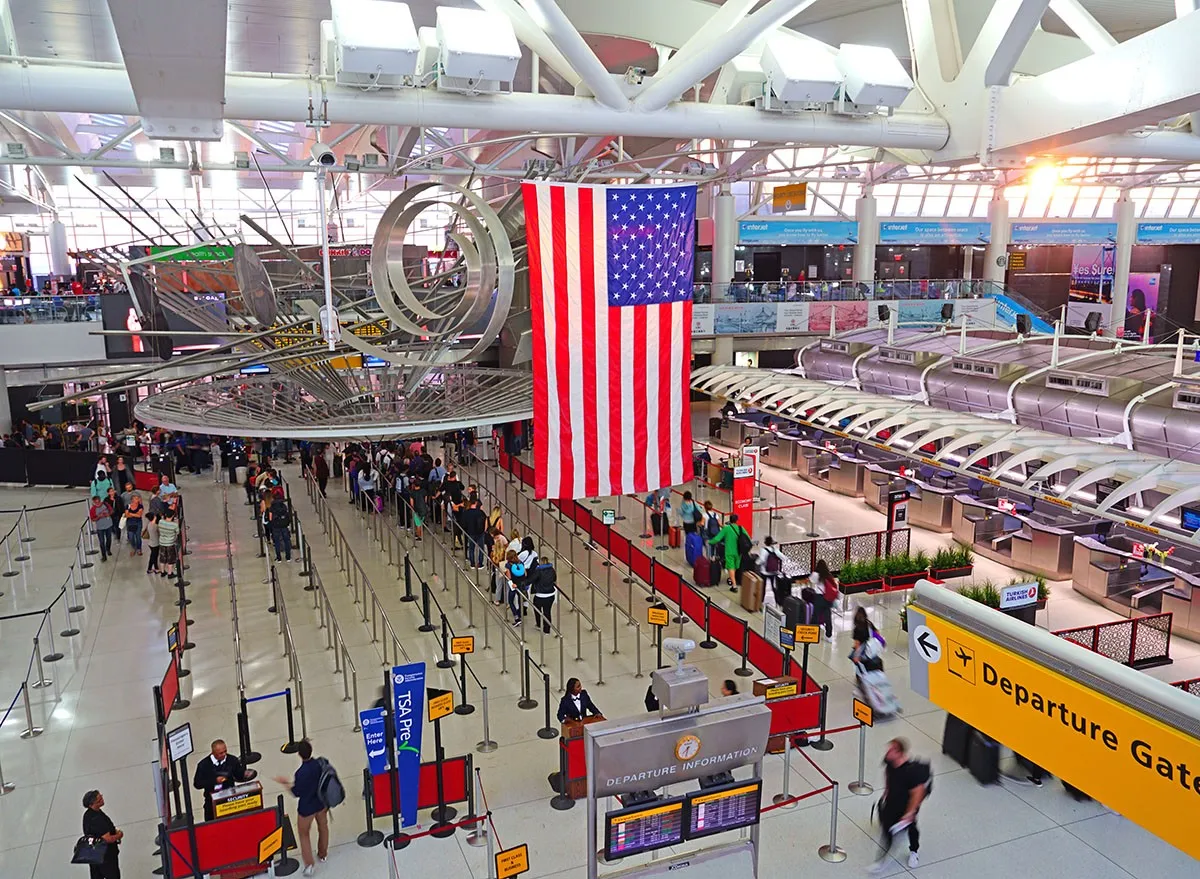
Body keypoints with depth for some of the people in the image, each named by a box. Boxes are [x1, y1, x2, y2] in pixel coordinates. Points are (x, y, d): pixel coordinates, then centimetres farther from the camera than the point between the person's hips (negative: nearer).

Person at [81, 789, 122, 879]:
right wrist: (119, 835, -11)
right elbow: (108, 839, -30)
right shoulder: (96, 819, -33)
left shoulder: (88, 813, -3)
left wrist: (114, 831, 0)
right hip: (106, 855, -9)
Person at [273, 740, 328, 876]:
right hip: (322, 803, 5)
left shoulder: (301, 773, -33)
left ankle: (310, 864, 20)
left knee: (304, 834, 18)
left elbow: (297, 792, -19)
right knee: (323, 827, 26)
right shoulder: (320, 763, -17)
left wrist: (285, 782, -8)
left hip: (307, 807, -5)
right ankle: (322, 854, 47)